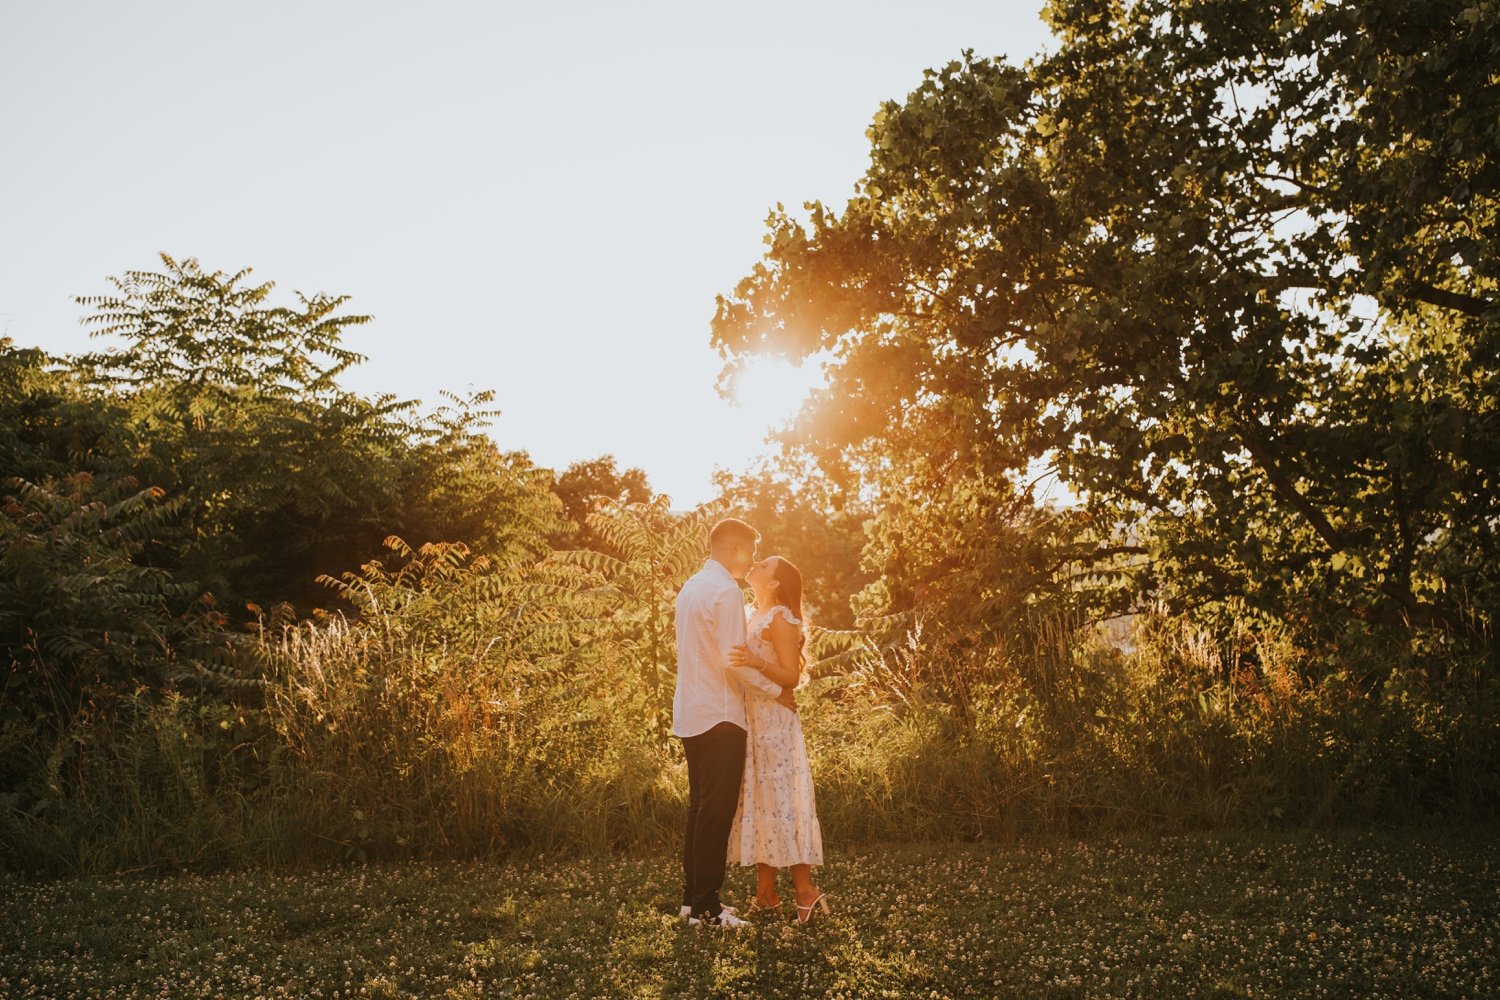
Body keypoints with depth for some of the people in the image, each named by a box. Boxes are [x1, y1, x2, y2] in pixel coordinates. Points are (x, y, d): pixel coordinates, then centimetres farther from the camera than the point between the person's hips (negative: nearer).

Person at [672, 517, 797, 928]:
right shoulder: (726, 591, -14)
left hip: (690, 715, 9)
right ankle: (706, 907, 0)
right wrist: (777, 691, -8)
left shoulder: (691, 586, 15)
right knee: (717, 812, -4)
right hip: (719, 717, -9)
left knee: (700, 806, 14)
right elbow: (734, 660, -19)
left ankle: (693, 897, 19)